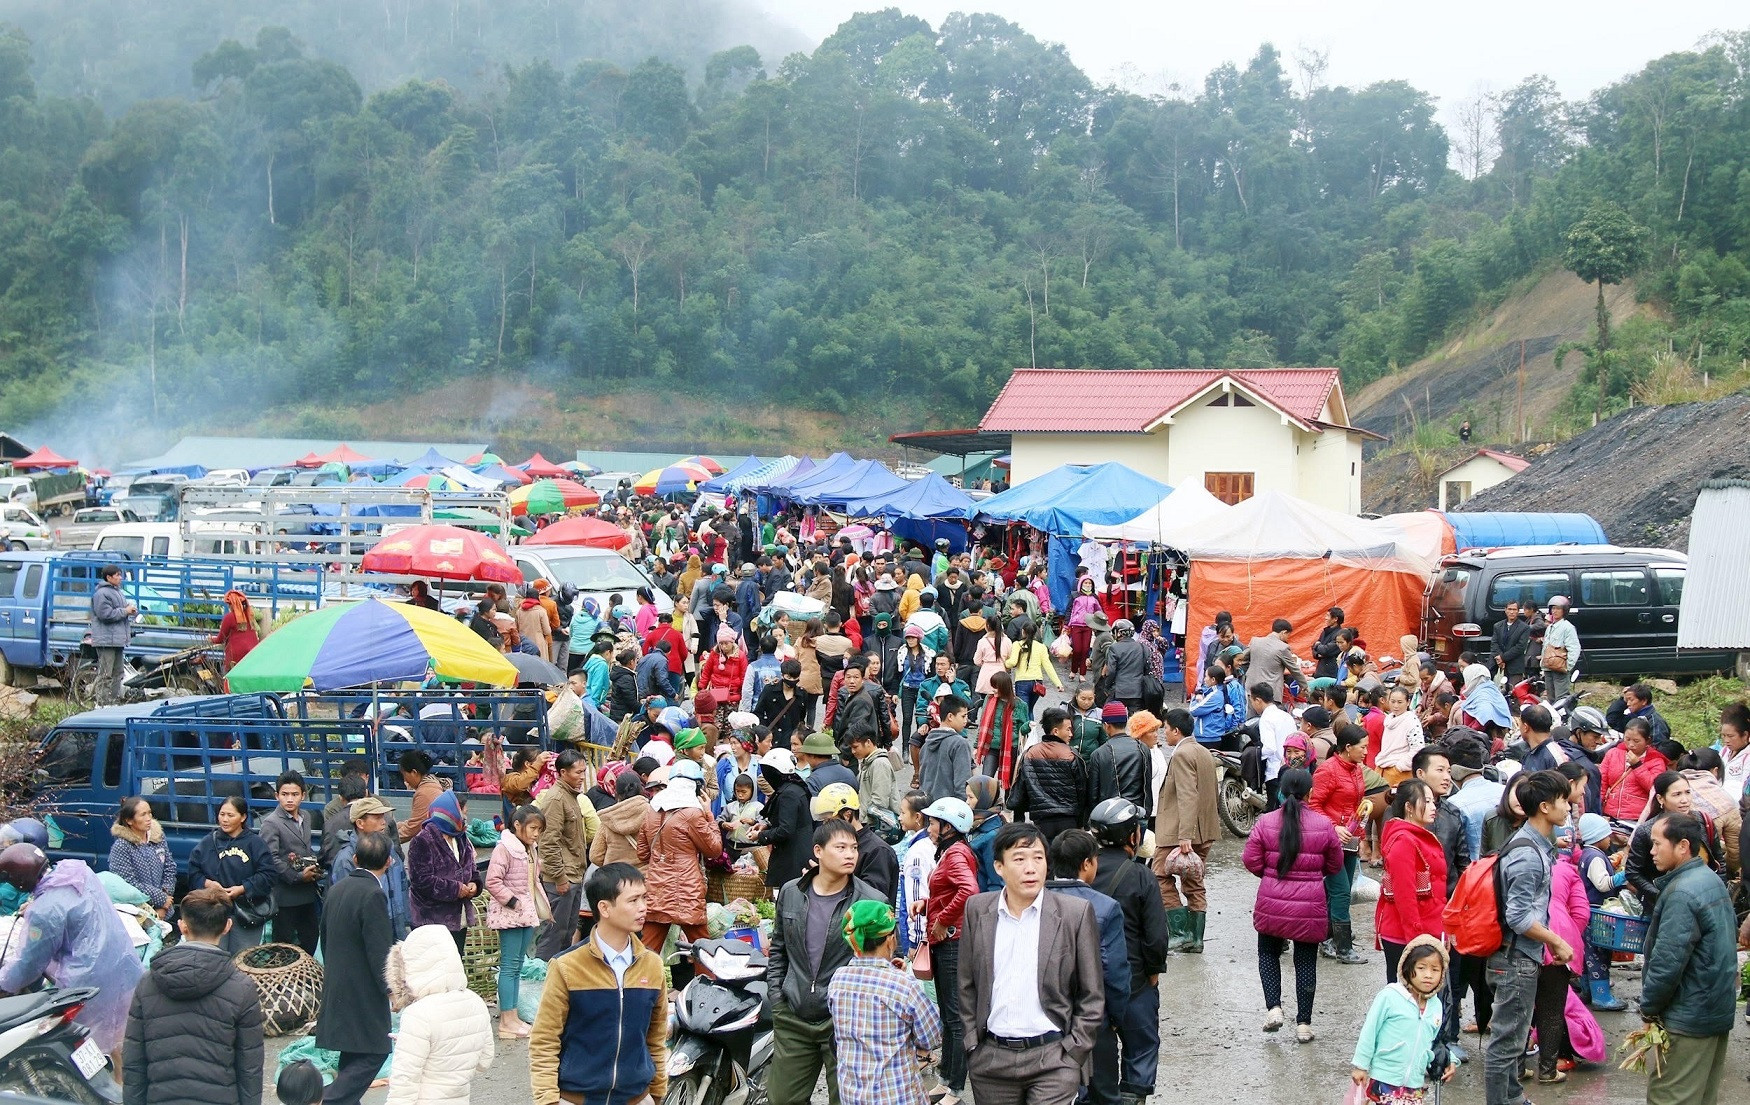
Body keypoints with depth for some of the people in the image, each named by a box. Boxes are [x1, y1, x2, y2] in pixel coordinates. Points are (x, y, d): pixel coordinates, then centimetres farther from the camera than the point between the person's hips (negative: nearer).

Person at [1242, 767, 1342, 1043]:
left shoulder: (1265, 823, -9)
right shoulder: (1324, 825, -8)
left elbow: (1252, 861, -4)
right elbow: (1335, 865, 4)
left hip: (1272, 903, 0)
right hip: (1310, 906, 0)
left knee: (1268, 953, 20)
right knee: (1306, 961, 11)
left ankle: (1273, 1007, 4)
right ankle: (1303, 1023, 14)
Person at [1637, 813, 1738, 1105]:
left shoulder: (1681, 892, -21)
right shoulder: (1712, 880, 11)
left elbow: (1668, 961, -24)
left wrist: (1649, 1007, -10)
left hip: (1690, 1016, -10)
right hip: (1719, 1011, 10)